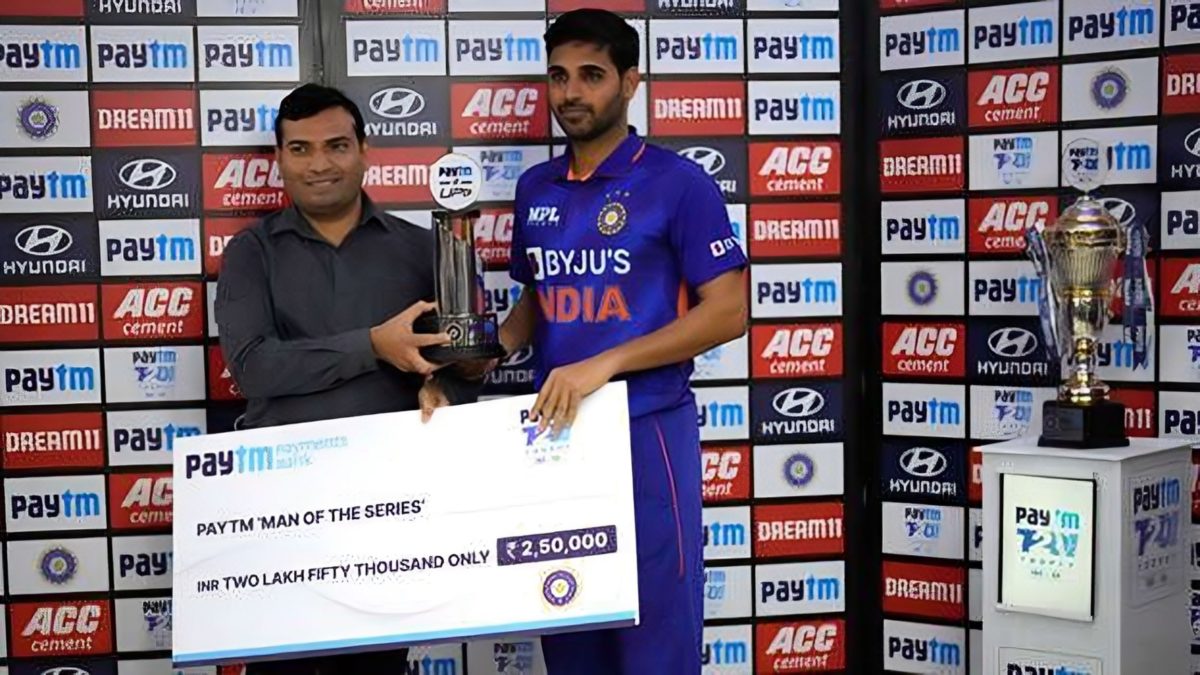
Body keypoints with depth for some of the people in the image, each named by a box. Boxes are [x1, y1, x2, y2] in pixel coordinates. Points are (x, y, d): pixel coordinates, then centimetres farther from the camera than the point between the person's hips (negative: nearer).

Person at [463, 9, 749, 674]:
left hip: (646, 430, -5)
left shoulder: (678, 182, -8)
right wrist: (491, 348, -2)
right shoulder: (534, 189, 10)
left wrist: (603, 364, -20)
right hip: (554, 431, 5)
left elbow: (727, 311, -11)